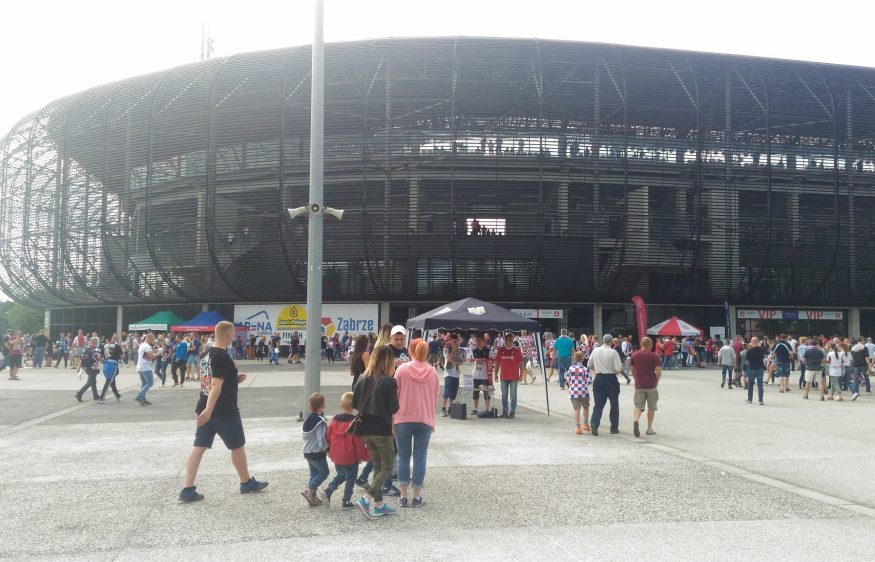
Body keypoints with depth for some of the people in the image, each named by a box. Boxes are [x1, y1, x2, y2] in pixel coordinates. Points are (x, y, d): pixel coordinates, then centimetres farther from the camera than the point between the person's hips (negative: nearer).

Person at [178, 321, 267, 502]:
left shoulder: (207, 354, 10)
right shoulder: (223, 357, -19)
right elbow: (216, 386, -27)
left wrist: (235, 379, 13)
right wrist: (209, 410, -32)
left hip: (206, 409, 8)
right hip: (224, 411, -8)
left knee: (199, 447, 6)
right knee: (238, 446, 8)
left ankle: (188, 489, 3)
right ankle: (247, 483, 23)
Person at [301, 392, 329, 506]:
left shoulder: (307, 420, 4)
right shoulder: (320, 422, -22)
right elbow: (322, 441, -23)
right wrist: (328, 449, -5)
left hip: (307, 452, 8)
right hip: (317, 453, -8)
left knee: (314, 473, 16)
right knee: (324, 472, 5)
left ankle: (312, 497, 15)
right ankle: (309, 489, -6)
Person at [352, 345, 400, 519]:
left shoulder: (363, 379, 3)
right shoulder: (389, 381, -14)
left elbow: (354, 404, 6)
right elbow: (394, 408, -13)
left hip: (365, 430, 6)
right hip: (382, 430, -6)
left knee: (377, 466, 17)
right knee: (387, 467, 5)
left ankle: (378, 505, 19)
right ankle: (365, 498, -10)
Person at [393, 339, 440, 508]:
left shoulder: (402, 369, -5)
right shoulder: (433, 372, 1)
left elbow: (394, 396, -1)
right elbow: (435, 398, 8)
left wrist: (392, 419, 8)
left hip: (403, 419, -1)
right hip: (425, 419, 1)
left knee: (403, 456, 9)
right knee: (420, 458, 7)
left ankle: (403, 496, 10)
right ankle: (417, 497, 8)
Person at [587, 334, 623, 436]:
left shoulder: (595, 351, 0)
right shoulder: (613, 352, -12)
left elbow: (589, 366, 8)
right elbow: (618, 369, -16)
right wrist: (617, 371, 5)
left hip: (599, 379, 3)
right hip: (611, 379, -3)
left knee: (599, 404, 4)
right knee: (614, 404, 13)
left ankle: (594, 423, -18)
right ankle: (614, 428, 19)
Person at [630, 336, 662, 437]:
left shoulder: (634, 355, 2)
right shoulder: (654, 356, -7)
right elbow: (658, 372, -12)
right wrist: (656, 381, 4)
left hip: (639, 386, 2)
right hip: (651, 386, -2)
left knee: (638, 406, 4)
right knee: (651, 408, 12)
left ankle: (635, 420, -24)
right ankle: (649, 429, 17)